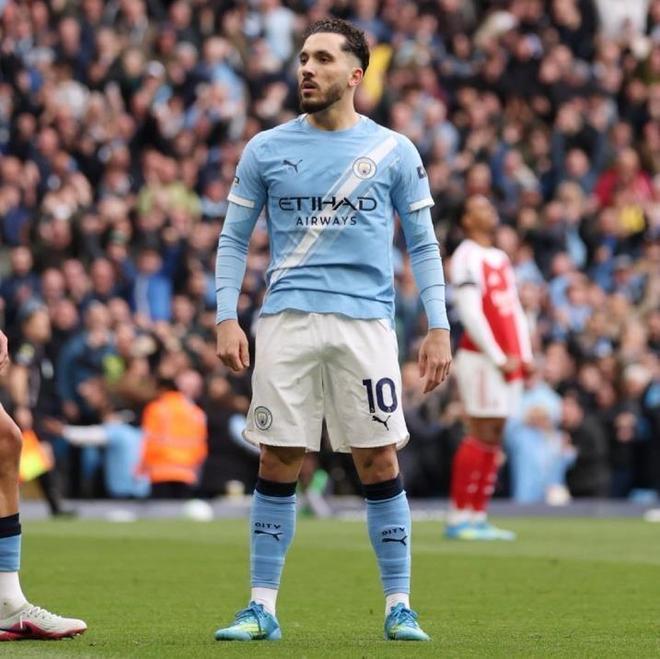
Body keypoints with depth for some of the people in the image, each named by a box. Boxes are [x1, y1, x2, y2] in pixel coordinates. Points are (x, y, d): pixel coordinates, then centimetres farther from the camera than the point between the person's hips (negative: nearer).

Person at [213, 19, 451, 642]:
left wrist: (438, 327, 0)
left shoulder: (394, 151, 6)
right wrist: (226, 318, -1)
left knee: (379, 462, -2)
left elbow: (423, 245, 8)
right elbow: (234, 239, 10)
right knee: (278, 463, 0)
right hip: (286, 321, 1)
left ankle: (399, 607, 7)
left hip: (365, 321, -1)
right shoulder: (266, 150, 8)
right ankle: (262, 608, 6)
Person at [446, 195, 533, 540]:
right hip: (481, 358, -9)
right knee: (481, 436, -11)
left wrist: (525, 356, 11)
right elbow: (470, 313, -15)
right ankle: (458, 518, -9)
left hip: (508, 361, 9)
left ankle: (478, 517, 9)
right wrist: (498, 359, -15)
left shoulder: (501, 259, 20)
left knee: (494, 438, 7)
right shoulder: (467, 258, -9)